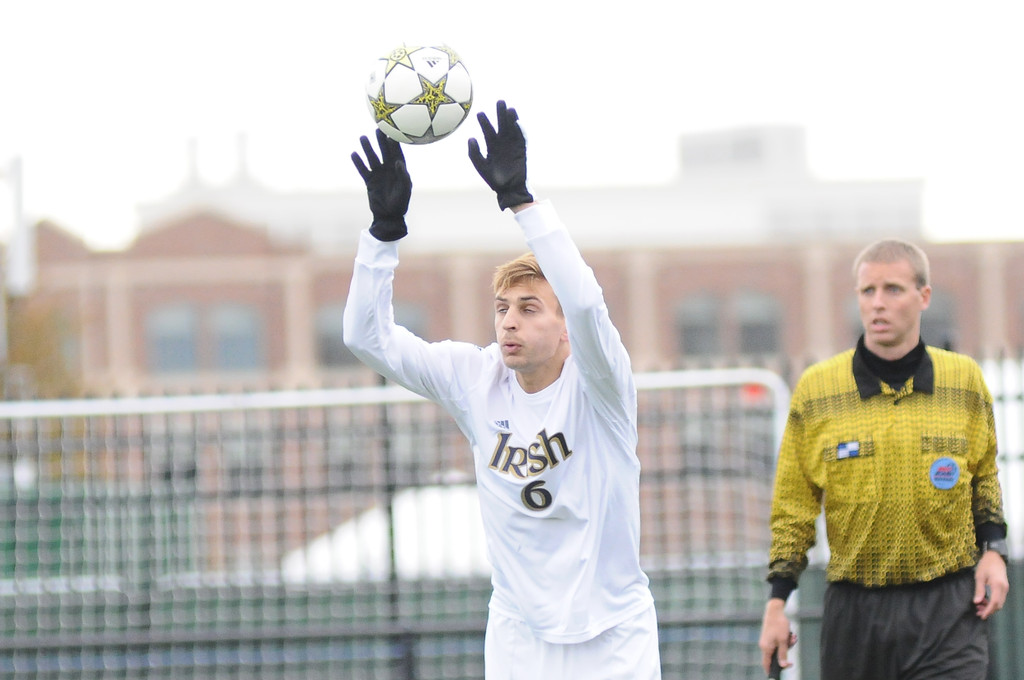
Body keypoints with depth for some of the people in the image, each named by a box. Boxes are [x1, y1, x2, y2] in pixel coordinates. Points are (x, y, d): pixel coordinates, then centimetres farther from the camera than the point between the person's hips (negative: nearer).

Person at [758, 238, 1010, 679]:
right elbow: (792, 506, 6)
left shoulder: (965, 381, 4)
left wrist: (993, 549, 4)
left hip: (949, 609, -1)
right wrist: (777, 602, 2)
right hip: (854, 611, 1)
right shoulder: (816, 390, 0)